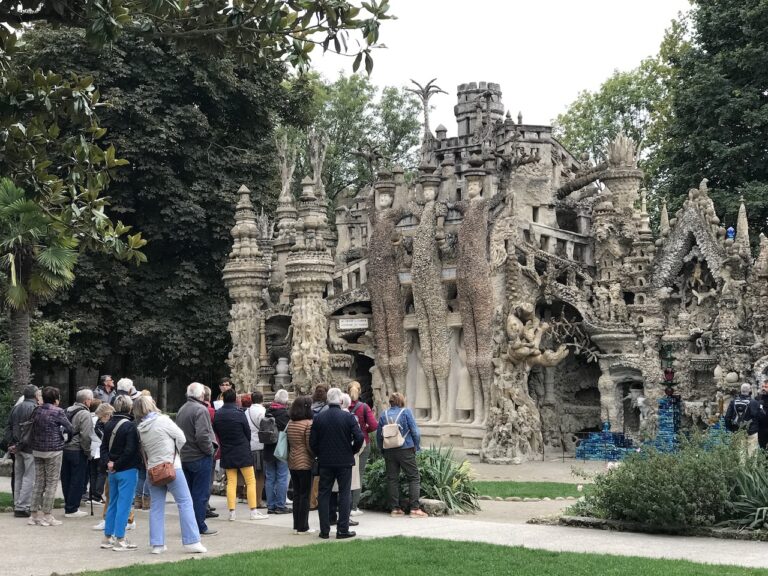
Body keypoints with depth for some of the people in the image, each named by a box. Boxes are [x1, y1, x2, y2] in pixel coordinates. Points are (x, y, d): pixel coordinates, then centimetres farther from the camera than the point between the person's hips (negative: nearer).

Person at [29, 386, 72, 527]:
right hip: (53, 451, -6)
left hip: (37, 450, 6)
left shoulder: (36, 410, 5)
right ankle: (46, 516, 1)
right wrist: (60, 429, 13)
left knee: (39, 482, 12)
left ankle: (35, 514, 13)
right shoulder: (57, 411, -11)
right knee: (51, 483, 1)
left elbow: (31, 425, 11)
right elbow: (70, 428, -8)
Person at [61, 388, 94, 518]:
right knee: (77, 480, 0)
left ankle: (69, 506, 23)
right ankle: (71, 509, 3)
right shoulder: (84, 414, -14)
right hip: (77, 451, -8)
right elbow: (85, 435, -21)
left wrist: (64, 444, 16)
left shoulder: (68, 411, 12)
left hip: (65, 449, 8)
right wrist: (87, 451, -10)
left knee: (66, 479, 14)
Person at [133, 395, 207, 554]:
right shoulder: (163, 421, -12)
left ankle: (157, 544, 9)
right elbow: (181, 438, -6)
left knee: (156, 507, 9)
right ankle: (192, 541, -2)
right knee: (185, 502, 0)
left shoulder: (139, 429, 2)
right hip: (172, 467, -5)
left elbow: (143, 450, 8)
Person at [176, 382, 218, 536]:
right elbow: (202, 435, -25)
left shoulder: (182, 409, 10)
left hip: (184, 457, 8)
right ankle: (200, 526, 2)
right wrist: (209, 449, -11)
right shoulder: (200, 410, -17)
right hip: (200, 457, -8)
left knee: (189, 493, 15)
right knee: (201, 493, -1)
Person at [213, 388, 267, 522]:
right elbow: (248, 433, -4)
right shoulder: (239, 413, -13)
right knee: (251, 481, 3)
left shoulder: (217, 415, -2)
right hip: (242, 453, -4)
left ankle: (232, 512, 4)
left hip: (227, 454, 4)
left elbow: (216, 434, 6)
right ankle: (253, 511, 1)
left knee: (231, 482, 8)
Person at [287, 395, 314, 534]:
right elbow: (310, 446, -15)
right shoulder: (308, 424, -15)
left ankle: (296, 526, 18)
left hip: (292, 463, 7)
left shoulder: (290, 424, 6)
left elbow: (288, 444, 11)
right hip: (305, 463, -7)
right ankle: (303, 527, 3)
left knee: (296, 494, 14)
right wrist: (316, 456, 0)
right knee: (305, 495, 0)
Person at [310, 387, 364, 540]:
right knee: (344, 495, 5)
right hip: (344, 461, -2)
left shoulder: (318, 418, -2)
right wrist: (353, 451, 4)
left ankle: (324, 530, 8)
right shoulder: (348, 417, -8)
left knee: (323, 495, 8)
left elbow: (312, 442, -2)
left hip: (325, 462, 2)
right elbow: (359, 437, -14)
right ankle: (343, 530, 3)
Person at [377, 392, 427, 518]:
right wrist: (416, 447, 5)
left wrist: (383, 450, 17)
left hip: (389, 451, 4)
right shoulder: (406, 412, -5)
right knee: (414, 478, 1)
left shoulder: (384, 414, 5)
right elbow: (415, 431, -7)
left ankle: (395, 508, 8)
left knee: (392, 479, 9)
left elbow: (379, 435, 8)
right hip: (405, 450, -4)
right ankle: (415, 508, -6)